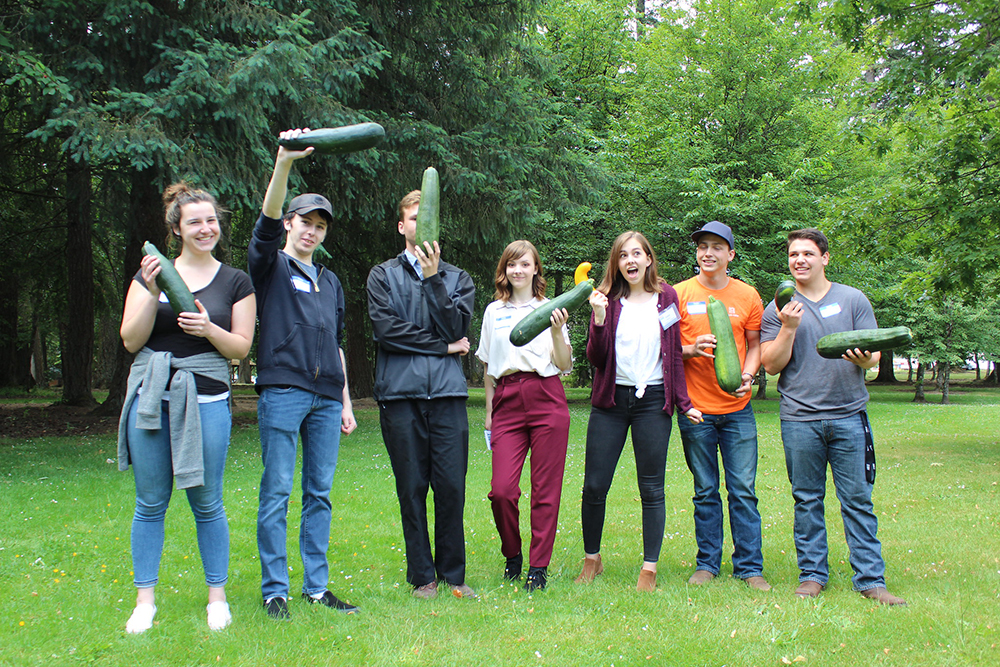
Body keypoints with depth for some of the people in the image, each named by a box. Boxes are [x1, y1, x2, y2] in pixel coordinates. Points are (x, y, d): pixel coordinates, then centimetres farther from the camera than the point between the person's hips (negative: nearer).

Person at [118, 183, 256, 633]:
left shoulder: (235, 282, 6)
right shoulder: (151, 274, 8)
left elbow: (241, 347, 4)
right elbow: (131, 340, 1)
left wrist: (210, 330, -15)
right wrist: (153, 293, -12)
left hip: (207, 400, -1)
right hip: (151, 397, 1)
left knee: (206, 503, 4)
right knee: (150, 503, 7)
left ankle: (217, 596, 17)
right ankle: (145, 599, 18)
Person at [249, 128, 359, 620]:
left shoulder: (330, 281, 22)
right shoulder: (271, 266, 6)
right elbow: (267, 223, -14)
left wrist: (346, 402, 19)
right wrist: (283, 165, -29)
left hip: (325, 396, 5)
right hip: (282, 391, -5)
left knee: (320, 494, 6)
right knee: (277, 493, -4)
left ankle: (316, 587, 13)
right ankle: (275, 591, 3)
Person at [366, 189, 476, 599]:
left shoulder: (457, 278, 16)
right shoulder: (383, 275, 11)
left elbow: (456, 327, 0)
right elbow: (386, 328, -4)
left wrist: (433, 279, -7)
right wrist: (443, 347, -2)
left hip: (447, 393, 1)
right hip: (400, 392, -1)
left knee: (451, 487, -1)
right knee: (411, 488, 3)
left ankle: (453, 573, 13)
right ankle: (422, 575, 14)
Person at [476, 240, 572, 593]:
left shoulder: (550, 309, 9)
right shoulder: (494, 311, 16)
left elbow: (565, 365, 4)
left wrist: (557, 331, -12)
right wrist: (489, 410, 16)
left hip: (546, 399, -1)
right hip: (507, 401, 2)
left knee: (545, 489, -2)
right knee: (502, 489, -9)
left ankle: (539, 566, 11)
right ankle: (512, 555, 16)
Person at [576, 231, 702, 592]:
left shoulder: (667, 297, 5)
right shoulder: (607, 299, 4)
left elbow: (675, 354, 6)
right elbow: (596, 358, -2)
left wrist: (684, 403, 0)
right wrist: (599, 318, -16)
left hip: (653, 400, 0)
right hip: (611, 401, 1)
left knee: (651, 489, 2)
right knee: (594, 485, 1)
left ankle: (649, 569, 11)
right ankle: (591, 559, 20)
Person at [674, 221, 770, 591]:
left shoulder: (747, 295, 7)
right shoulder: (680, 294, 3)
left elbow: (755, 345, 12)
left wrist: (747, 374, -7)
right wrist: (692, 349, -15)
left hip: (737, 408, 1)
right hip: (696, 408, -1)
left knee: (743, 491, 2)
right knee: (706, 491, 6)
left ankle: (749, 567, 11)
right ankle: (707, 564, 17)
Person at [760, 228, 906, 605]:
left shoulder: (853, 300, 9)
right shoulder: (778, 310, 9)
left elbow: (873, 357, 7)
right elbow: (772, 365, 2)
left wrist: (863, 358, -17)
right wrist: (789, 327, -11)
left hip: (848, 415, 0)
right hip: (799, 419, 0)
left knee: (858, 500, -1)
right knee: (807, 500, 6)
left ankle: (870, 579, 5)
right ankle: (812, 575, 15)